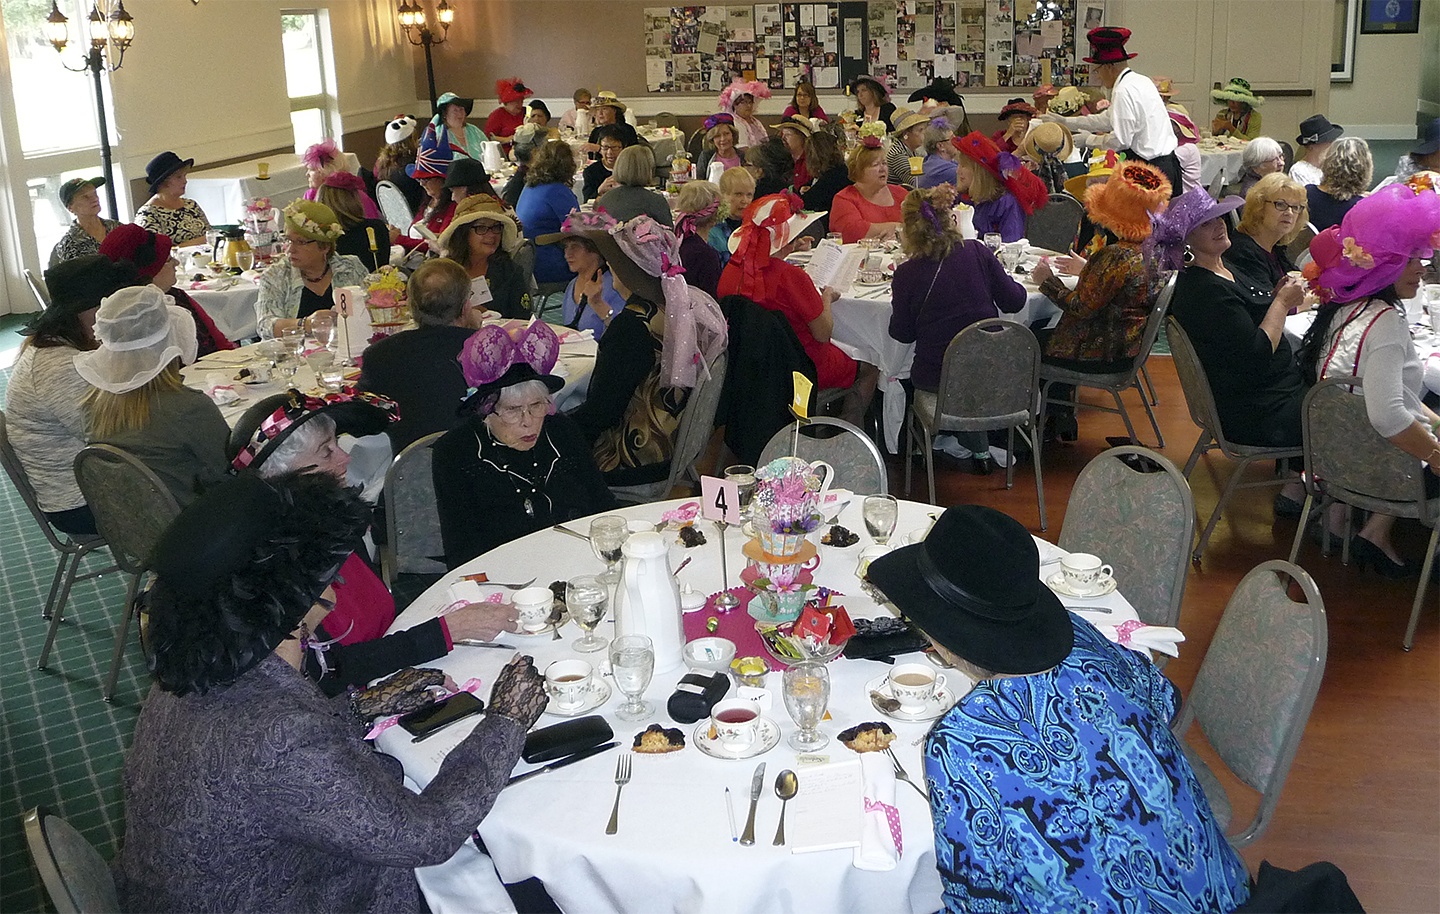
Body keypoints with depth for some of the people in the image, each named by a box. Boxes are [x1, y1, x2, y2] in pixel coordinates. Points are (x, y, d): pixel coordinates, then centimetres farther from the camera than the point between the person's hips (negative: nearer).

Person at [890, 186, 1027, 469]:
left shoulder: (907, 274, -13)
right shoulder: (978, 253, -8)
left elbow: (902, 334, -3)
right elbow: (1013, 302, 0)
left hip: (935, 381, -2)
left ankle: (975, 444, 18)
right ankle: (976, 444, 25)